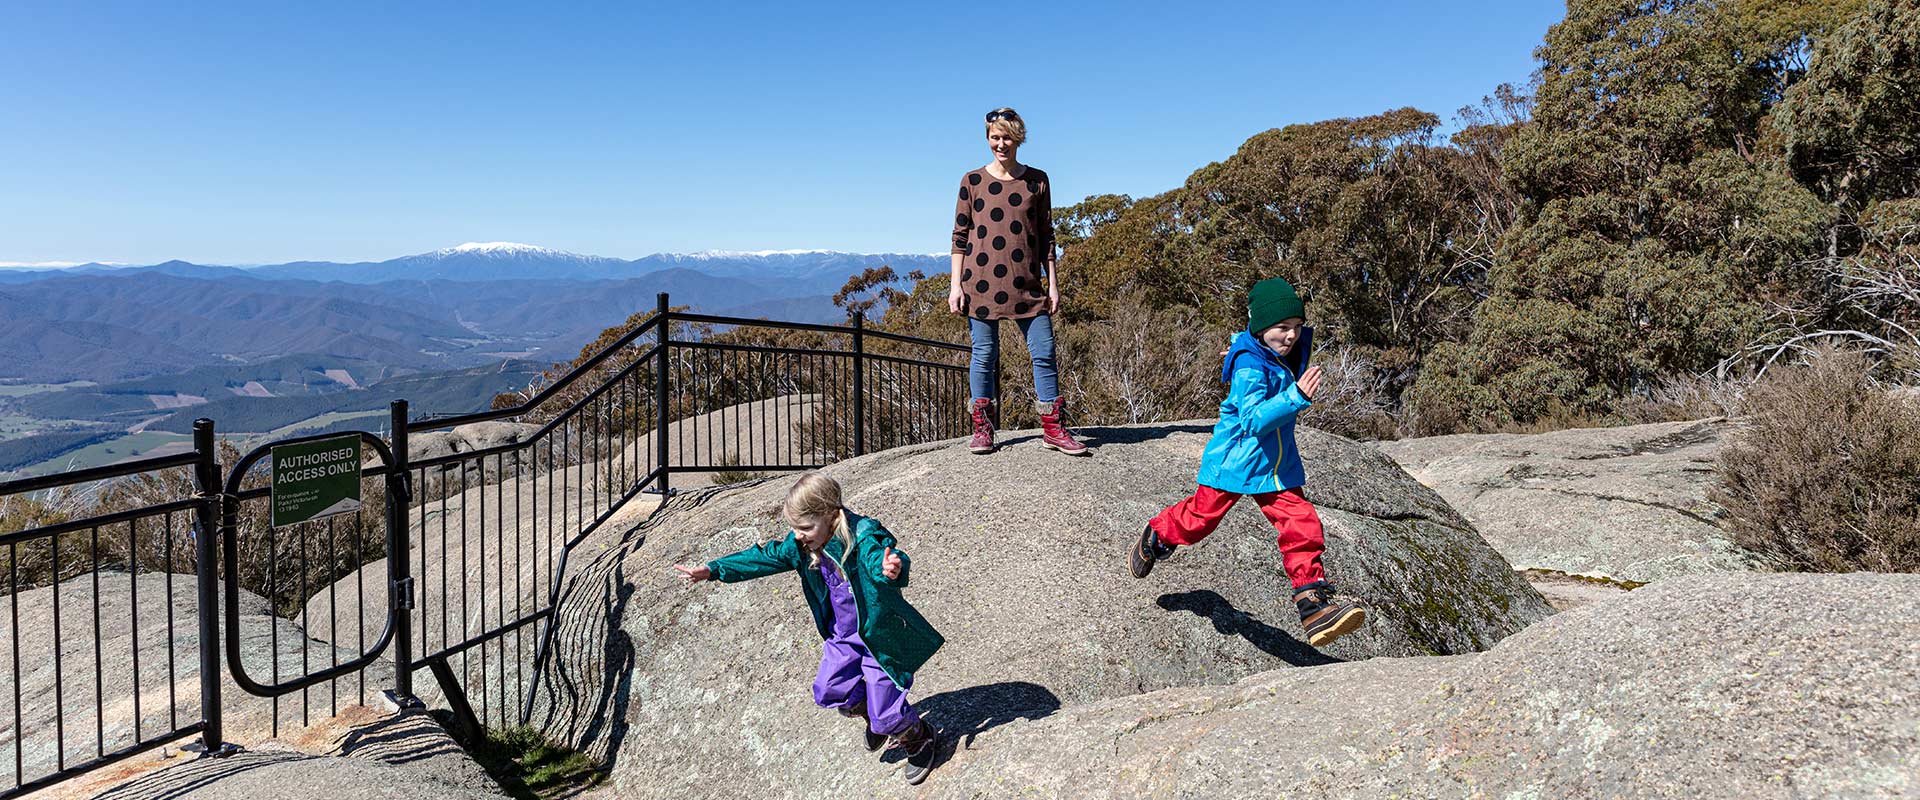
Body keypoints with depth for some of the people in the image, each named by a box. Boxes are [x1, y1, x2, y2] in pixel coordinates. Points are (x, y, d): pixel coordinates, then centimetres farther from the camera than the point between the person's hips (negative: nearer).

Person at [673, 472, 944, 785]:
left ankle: (921, 741, 31)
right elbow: (764, 557, 3)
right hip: (843, 635, 7)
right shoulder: (802, 544, -10)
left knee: (886, 715, -2)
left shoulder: (863, 539, -32)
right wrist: (712, 570, 0)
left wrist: (892, 570, -76)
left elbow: (881, 561, -51)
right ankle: (875, 717, 40)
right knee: (828, 691, 11)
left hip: (879, 638, -7)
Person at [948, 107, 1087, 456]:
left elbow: (1046, 237, 12)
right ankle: (982, 430, 12)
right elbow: (960, 237, 5)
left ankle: (1053, 429, 6)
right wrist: (955, 285, -1)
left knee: (1044, 352, -2)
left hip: (1027, 283, 2)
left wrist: (1053, 284, 8)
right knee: (984, 355, 2)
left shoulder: (1036, 180, 10)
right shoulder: (972, 181, 6)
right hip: (981, 280, -1)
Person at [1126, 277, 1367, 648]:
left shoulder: (1288, 355, 1)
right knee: (1199, 518, 8)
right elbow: (1253, 419, -36)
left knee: (1302, 524, -4)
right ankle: (1155, 538, 38)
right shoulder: (1249, 366, -24)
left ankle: (1314, 603, -1)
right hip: (1235, 461, -7)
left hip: (1276, 464, 7)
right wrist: (1297, 397, -44)